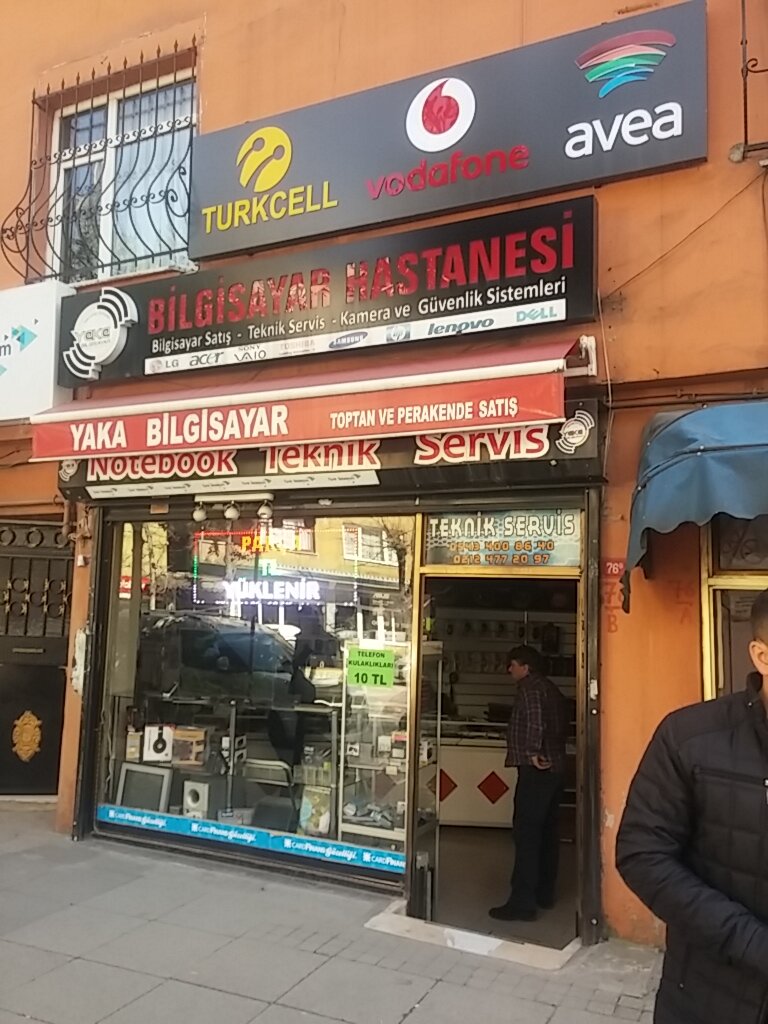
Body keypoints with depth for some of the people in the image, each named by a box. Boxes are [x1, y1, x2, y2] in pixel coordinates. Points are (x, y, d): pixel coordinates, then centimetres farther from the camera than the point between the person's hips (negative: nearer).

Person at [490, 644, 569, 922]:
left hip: (536, 770, -10)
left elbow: (534, 718, -25)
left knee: (526, 834, -8)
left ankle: (522, 902, -8)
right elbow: (561, 726, 19)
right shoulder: (551, 689, 19)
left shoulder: (530, 687, -8)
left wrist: (532, 752, -24)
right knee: (547, 832, 15)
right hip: (555, 768, 10)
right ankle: (544, 893, 24)